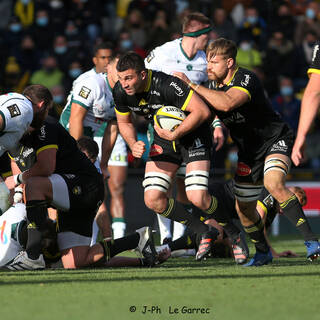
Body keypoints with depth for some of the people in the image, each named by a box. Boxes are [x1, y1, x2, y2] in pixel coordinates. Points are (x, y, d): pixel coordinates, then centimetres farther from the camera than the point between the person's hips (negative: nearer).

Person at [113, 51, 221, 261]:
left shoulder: (166, 85, -31)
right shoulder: (120, 92, -12)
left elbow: (203, 111, -29)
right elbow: (124, 121, 8)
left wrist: (176, 134, -30)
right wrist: (133, 145, -11)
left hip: (192, 135, -6)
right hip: (164, 139, 6)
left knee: (197, 198, -20)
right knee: (153, 200, -8)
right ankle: (205, 233, 9)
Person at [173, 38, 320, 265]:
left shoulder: (246, 80, -24)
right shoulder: (213, 86, 1)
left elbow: (227, 103, -42)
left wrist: (191, 85, -36)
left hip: (275, 141, -8)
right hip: (249, 152, 8)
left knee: (274, 184, -33)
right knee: (243, 208, 8)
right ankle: (263, 252, 32)